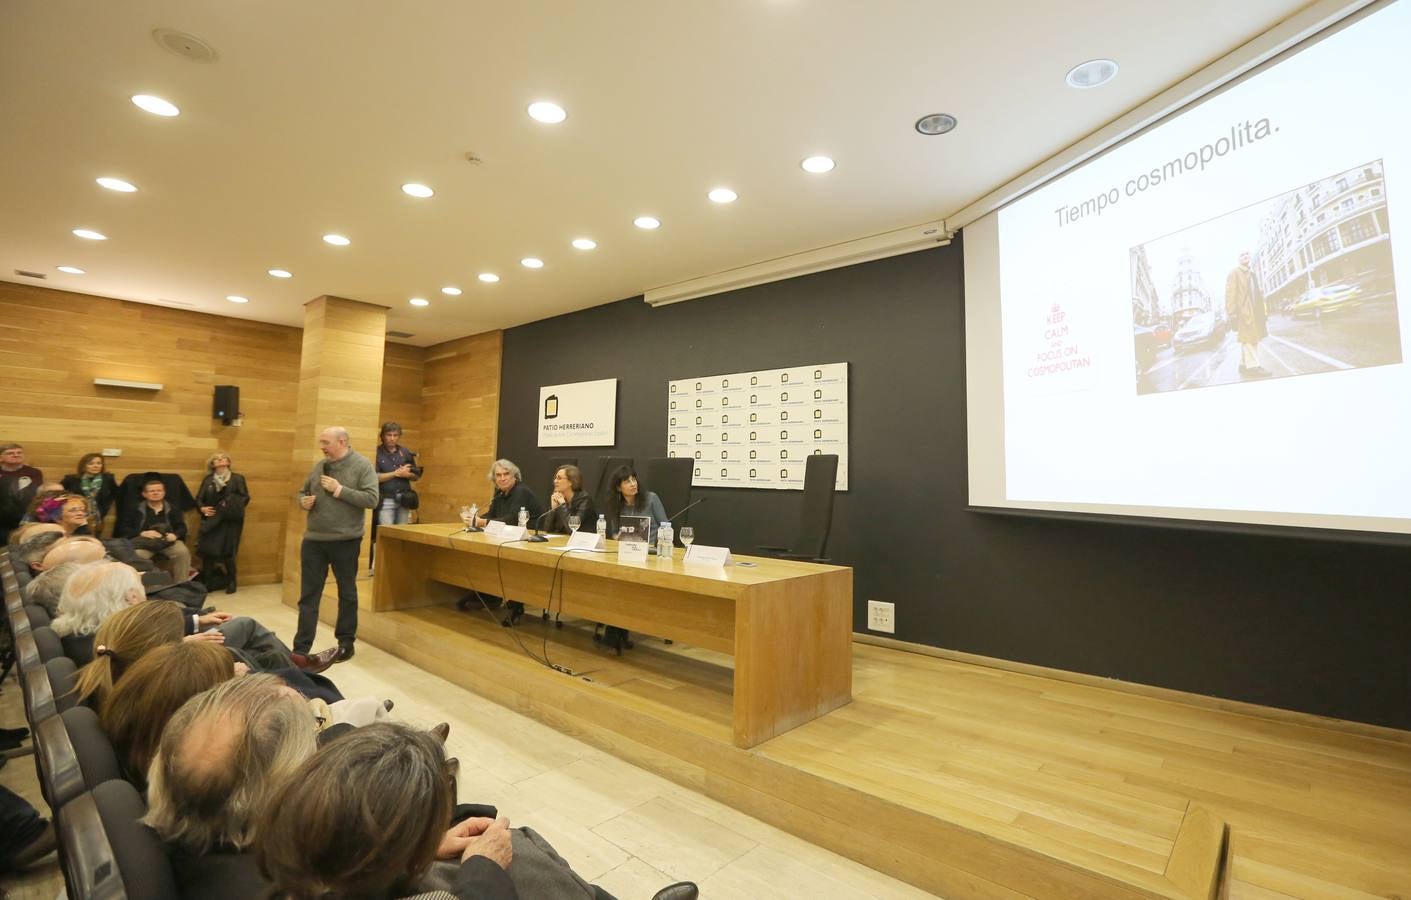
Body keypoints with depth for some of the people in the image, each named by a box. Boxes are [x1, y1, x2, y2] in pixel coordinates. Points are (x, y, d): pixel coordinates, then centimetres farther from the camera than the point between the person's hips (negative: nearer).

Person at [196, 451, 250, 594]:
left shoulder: (237, 478, 4)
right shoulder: (207, 480, 13)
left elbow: (245, 498, -2)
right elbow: (199, 498, 10)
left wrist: (233, 507, -18)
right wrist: (202, 508, -10)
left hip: (230, 521, -3)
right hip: (211, 520, 3)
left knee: (228, 552, -3)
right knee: (207, 550, -3)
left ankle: (231, 582, 11)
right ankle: (206, 583, 8)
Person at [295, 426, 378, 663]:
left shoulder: (362, 465, -9)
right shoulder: (318, 466, 7)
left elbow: (372, 499, -17)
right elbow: (303, 492, 20)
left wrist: (339, 490, -20)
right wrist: (304, 501, -3)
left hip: (345, 541, -4)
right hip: (313, 540, 5)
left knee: (347, 593, 11)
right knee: (308, 595, 7)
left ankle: (346, 643, 25)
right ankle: (301, 648, 15)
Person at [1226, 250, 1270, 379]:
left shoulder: (1251, 273, 21)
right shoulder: (1234, 273, -2)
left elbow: (1257, 293, 21)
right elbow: (1231, 293, -11)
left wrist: (1263, 310, 15)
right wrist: (1232, 313, -19)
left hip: (1254, 311, 8)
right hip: (1244, 311, -8)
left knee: (1247, 339, 10)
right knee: (1250, 339, -12)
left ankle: (1244, 365, 15)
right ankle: (1253, 366, -14)